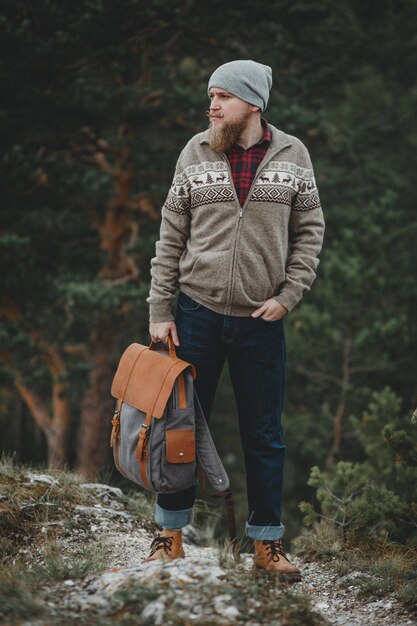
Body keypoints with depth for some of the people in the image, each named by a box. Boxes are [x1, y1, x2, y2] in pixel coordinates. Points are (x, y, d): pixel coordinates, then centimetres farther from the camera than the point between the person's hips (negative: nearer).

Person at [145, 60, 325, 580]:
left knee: (264, 436, 8)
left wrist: (288, 294, -7)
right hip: (197, 314, 0)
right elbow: (171, 236, 2)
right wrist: (159, 311, -2)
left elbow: (309, 230, 4)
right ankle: (170, 533, 21)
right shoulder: (196, 153, -1)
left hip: (262, 321, 0)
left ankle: (267, 543, 19)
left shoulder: (292, 155, -1)